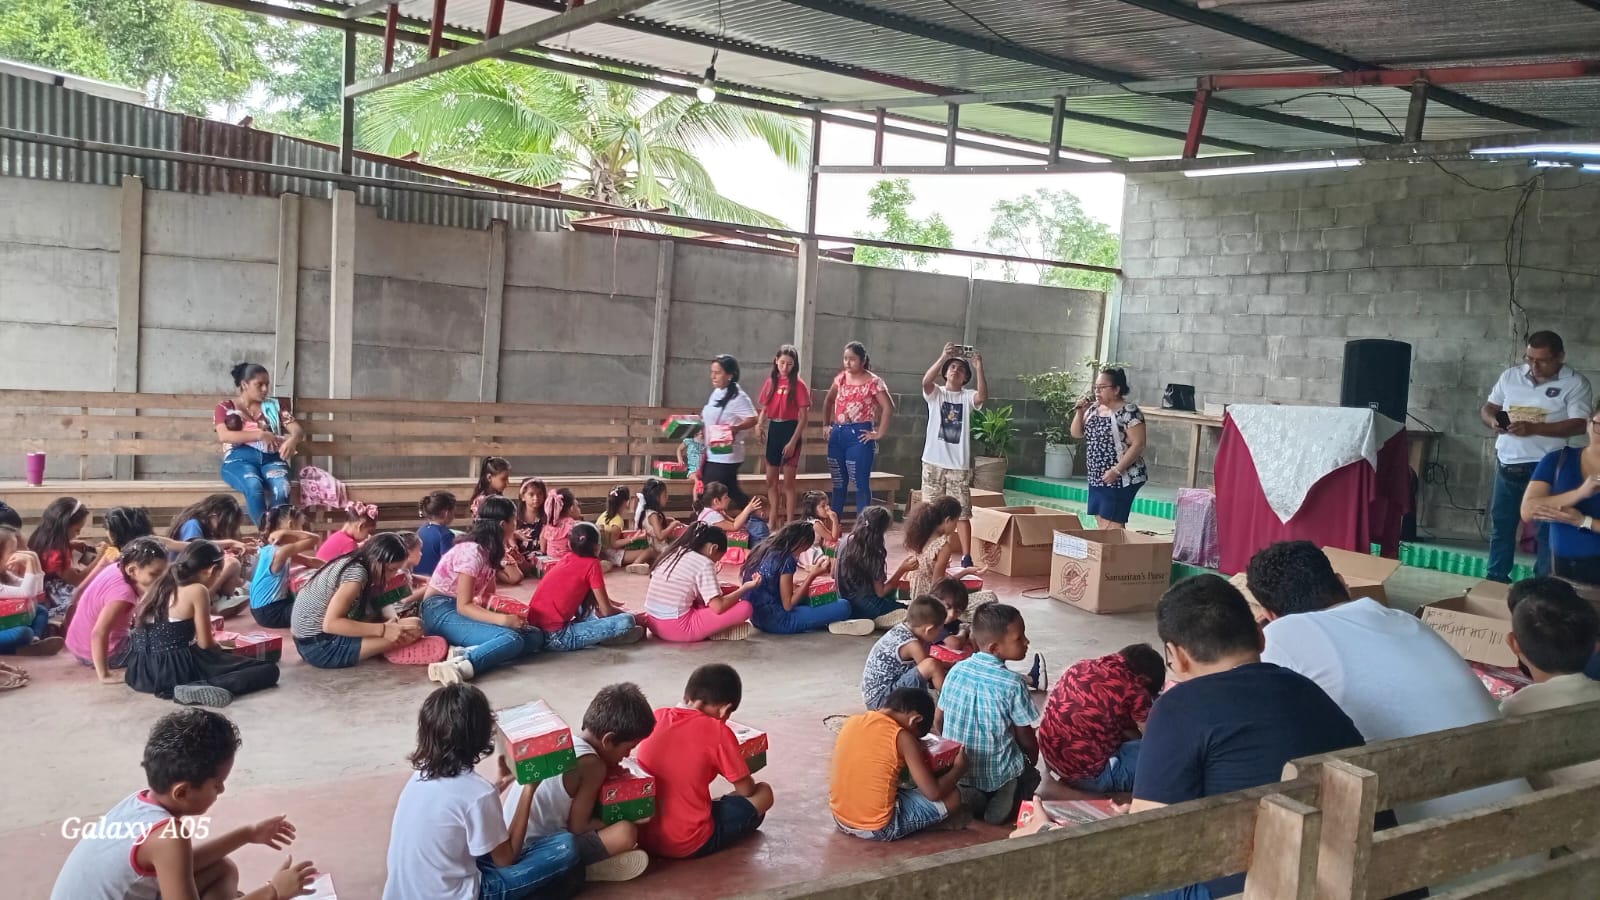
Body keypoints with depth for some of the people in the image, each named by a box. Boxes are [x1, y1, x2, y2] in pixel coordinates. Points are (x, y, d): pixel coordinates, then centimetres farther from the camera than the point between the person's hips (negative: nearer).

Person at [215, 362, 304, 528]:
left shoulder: (274, 406, 22)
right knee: (254, 486, -38)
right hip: (240, 459, -2)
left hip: (271, 458, 2)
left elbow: (298, 431, 11)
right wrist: (260, 435, -15)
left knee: (282, 488, -35)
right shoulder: (224, 407, 15)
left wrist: (292, 440, -15)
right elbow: (223, 436, -4)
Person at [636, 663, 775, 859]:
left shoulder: (656, 718, 1)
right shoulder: (718, 731, -13)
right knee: (763, 792, 8)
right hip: (690, 845, -7)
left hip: (642, 837, 7)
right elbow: (746, 789, 0)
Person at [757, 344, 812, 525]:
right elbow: (764, 408, 13)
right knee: (771, 481, 10)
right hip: (773, 429, 6)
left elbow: (804, 417, -10)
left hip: (790, 430, -5)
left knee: (788, 482, 0)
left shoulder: (798, 384, -8)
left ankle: (789, 524, 8)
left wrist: (793, 441, -15)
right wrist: (760, 424, -8)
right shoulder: (770, 382, 7)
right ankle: (772, 523, 20)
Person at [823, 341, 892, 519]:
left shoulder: (873, 382, -8)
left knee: (861, 483, -1)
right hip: (837, 434, 6)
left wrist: (879, 434, -15)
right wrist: (827, 425, 15)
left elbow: (888, 407, -14)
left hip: (859, 435, -6)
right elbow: (828, 401, 23)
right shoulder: (841, 378, 9)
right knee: (838, 483, 13)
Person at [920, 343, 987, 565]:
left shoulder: (968, 397, 4)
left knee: (962, 512, -1)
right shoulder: (935, 393, 4)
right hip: (934, 461, 0)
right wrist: (943, 356, -29)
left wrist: (979, 366, -27)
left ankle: (966, 557, 0)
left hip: (959, 464, 0)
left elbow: (983, 395, -19)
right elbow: (926, 380, -19)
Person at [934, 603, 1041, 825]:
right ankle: (1008, 798, -1)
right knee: (1030, 775, 30)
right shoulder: (1013, 684, -20)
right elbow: (1026, 738, -9)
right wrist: (1033, 760, 13)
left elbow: (938, 723, 3)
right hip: (997, 773, -3)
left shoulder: (956, 670, -6)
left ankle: (969, 795, 4)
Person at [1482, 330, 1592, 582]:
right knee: (1501, 524, 12)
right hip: (1508, 463, 4)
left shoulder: (1576, 383, -7)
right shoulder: (1510, 376, 6)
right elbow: (1487, 408, 13)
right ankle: (1496, 579, 23)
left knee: (1546, 528, 3)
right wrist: (1493, 421, -11)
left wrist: (1533, 428, -25)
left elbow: (1579, 424, -15)